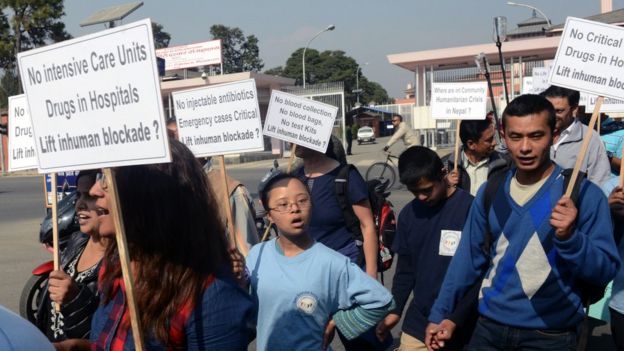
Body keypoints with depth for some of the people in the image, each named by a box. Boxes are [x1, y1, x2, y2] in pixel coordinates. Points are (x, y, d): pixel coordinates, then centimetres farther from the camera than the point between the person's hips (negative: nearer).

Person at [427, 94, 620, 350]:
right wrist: (439, 313, 7)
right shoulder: (491, 191, 1)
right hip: (489, 327, 3)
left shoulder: (584, 193, -10)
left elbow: (606, 271, -11)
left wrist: (569, 237, -29)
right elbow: (469, 256, 7)